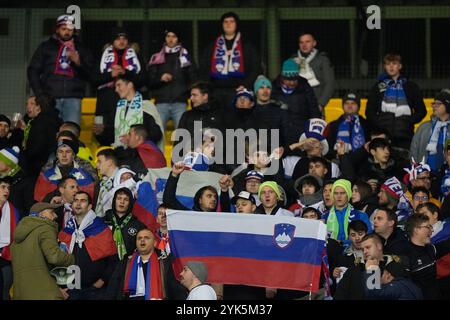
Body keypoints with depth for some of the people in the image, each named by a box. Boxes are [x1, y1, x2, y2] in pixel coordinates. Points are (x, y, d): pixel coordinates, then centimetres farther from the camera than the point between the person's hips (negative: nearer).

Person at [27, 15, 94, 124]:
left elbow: (90, 74, 10)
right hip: (50, 98, 0)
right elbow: (33, 71, 11)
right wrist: (40, 94, 0)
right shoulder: (46, 47, 15)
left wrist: (78, 62, -10)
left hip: (72, 99, 0)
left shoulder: (82, 49, 16)